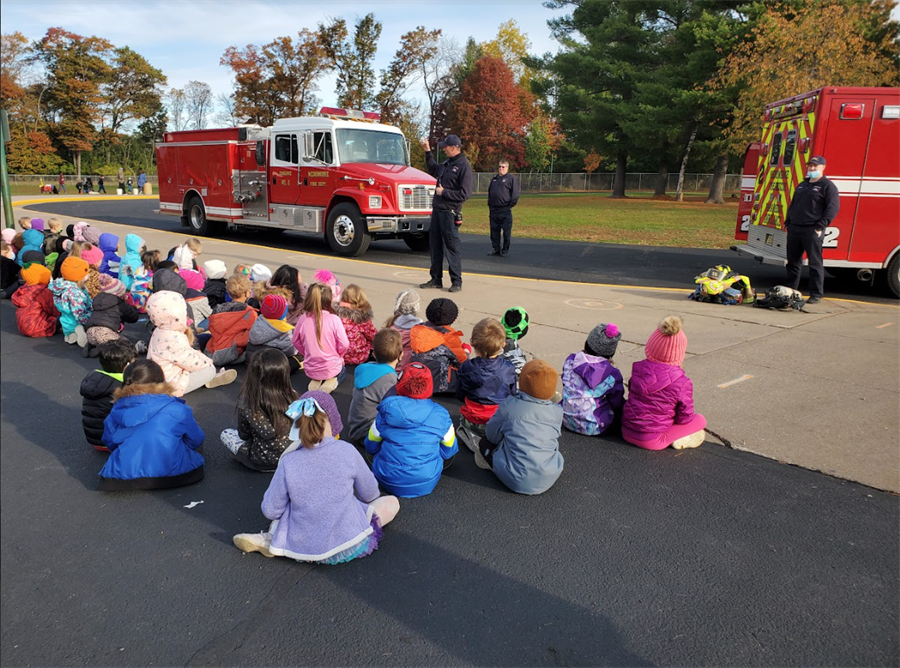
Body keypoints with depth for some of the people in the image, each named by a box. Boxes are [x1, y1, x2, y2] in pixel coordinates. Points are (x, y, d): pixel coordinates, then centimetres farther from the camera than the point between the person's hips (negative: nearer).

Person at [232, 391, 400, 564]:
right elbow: (369, 494, 1)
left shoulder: (288, 463, -14)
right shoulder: (347, 451, -14)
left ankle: (270, 539, 6)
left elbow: (270, 511, -3)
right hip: (351, 546, -3)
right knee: (392, 502, 16)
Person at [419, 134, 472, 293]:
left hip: (450, 213, -9)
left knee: (451, 247, -4)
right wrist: (428, 151, 28)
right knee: (435, 246, 12)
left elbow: (464, 194, -17)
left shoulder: (463, 166, -11)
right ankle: (436, 279, 22)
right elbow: (433, 170, 35)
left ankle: (456, 282, 5)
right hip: (437, 210, 9)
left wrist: (444, 192, -13)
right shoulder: (447, 163, 13)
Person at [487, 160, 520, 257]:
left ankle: (505, 250, 5)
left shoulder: (511, 178, -1)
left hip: (505, 210, -6)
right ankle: (495, 248, 17)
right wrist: (489, 206, 15)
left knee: (506, 231, -2)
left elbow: (515, 194, -4)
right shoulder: (494, 179, 19)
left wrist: (510, 205, -8)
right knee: (494, 230, 9)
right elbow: (489, 193, 24)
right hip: (493, 210, 6)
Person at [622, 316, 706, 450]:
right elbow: (685, 418, -8)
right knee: (700, 420, 12)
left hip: (627, 433, 5)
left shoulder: (638, 369, -7)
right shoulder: (682, 383, -19)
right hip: (651, 442, -5)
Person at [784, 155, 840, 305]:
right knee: (793, 261, 10)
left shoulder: (828, 186, -2)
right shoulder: (802, 185, 21)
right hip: (794, 229, 7)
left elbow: (833, 207, -9)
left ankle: (816, 294, -1)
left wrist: (820, 226, -15)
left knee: (815, 263, -4)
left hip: (812, 231, -7)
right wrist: (788, 222, 15)